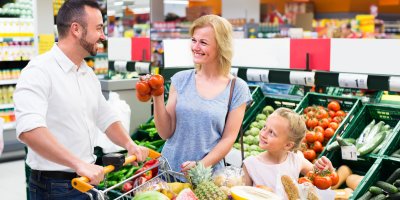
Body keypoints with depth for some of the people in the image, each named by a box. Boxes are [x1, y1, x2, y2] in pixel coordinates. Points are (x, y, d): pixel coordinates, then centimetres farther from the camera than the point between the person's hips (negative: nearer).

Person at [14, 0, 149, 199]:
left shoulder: (89, 75, 9)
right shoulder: (39, 71, -17)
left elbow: (106, 119, 19)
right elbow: (29, 129, -31)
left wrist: (129, 144, 1)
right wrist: (79, 164, -37)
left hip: (88, 180, 8)